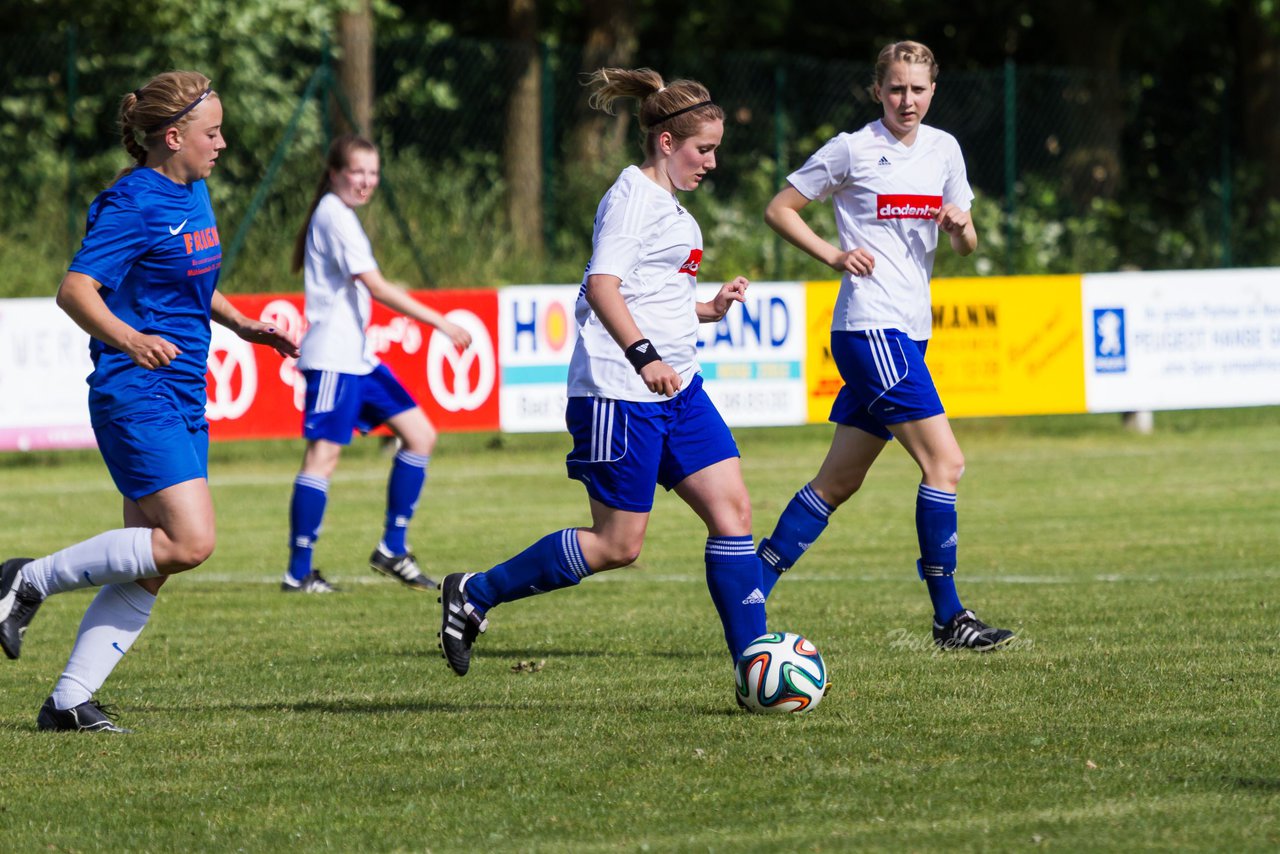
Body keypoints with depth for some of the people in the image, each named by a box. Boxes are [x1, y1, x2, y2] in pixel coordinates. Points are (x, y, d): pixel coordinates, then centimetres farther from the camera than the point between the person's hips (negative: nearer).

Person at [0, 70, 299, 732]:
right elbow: (75, 291, -21)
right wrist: (131, 340, -33)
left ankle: (69, 700, 7)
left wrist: (241, 325, 22)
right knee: (188, 541, -19)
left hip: (182, 401, 9)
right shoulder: (134, 204, -13)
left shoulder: (194, 195, 14)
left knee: (150, 572, 4)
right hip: (137, 397, -9)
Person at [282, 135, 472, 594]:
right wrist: (440, 322, -20)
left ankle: (393, 550, 11)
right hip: (333, 355, -10)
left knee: (421, 435, 7)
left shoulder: (338, 214, 18)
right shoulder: (335, 216, -13)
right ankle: (298, 573, -10)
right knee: (324, 454, -11)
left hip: (357, 355, 10)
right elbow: (376, 287, -19)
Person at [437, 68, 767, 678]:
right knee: (617, 544, -6)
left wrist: (709, 309, 20)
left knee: (732, 510, 0)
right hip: (621, 395, -10)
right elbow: (603, 286, -24)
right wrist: (644, 355, -35)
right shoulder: (633, 197, -10)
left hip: (676, 389, 10)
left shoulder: (669, 207, 20)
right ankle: (473, 594, 6)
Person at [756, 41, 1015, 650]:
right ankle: (948, 617, -9)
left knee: (839, 481, 9)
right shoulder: (853, 150, -4)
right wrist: (833, 255, -9)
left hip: (908, 332, 7)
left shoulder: (943, 149, 13)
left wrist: (961, 225, -6)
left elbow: (965, 247, 16)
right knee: (944, 460, -14)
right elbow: (779, 209, 2)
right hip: (870, 326, -7)